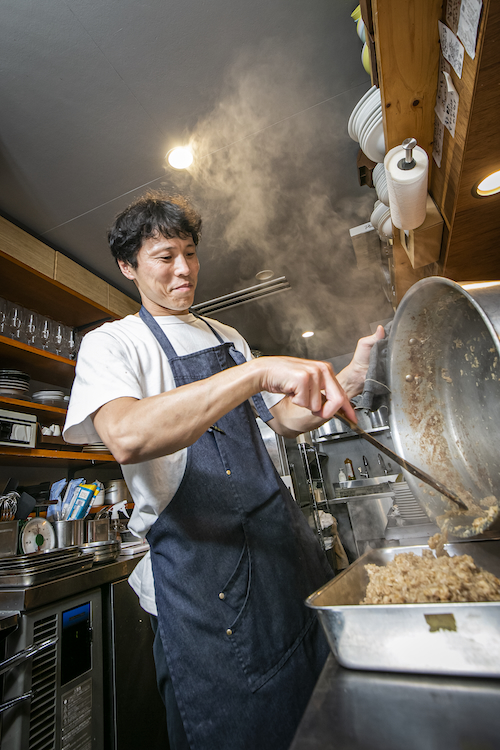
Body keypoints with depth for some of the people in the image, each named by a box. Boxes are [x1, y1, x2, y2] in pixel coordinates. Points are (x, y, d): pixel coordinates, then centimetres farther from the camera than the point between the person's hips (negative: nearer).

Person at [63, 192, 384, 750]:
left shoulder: (227, 338, 14)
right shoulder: (111, 343, -5)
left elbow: (285, 420, 12)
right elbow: (127, 438, -28)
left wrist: (347, 379, -4)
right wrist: (259, 370, -35)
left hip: (281, 532, 6)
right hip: (197, 553, -5)